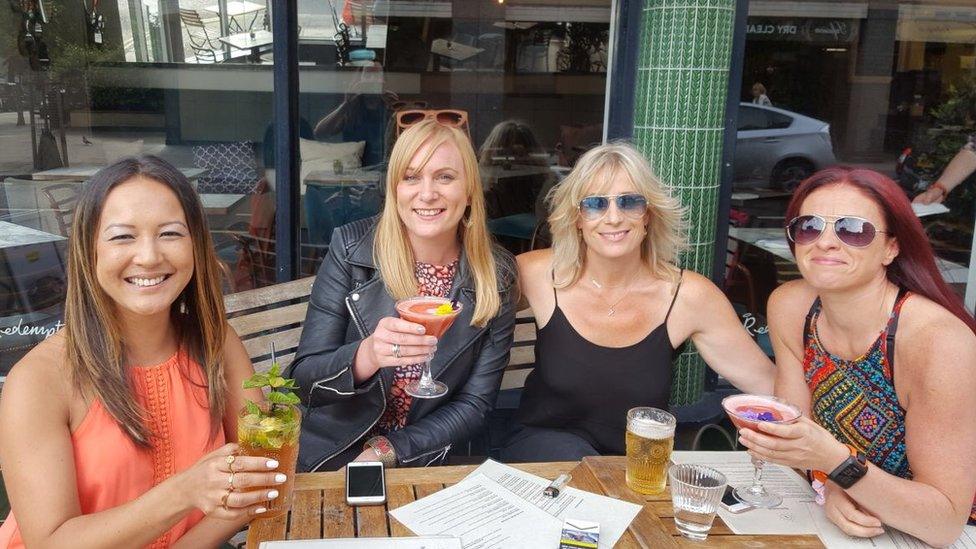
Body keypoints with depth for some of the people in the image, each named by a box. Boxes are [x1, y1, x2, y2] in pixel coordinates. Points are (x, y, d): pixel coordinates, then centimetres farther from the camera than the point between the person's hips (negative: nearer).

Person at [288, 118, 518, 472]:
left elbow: (474, 405, -1)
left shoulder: (496, 276, -4)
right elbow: (304, 379, -9)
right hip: (331, 455, -1)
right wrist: (365, 357, -29)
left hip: (424, 461, 2)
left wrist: (386, 452, -12)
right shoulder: (351, 249, -8)